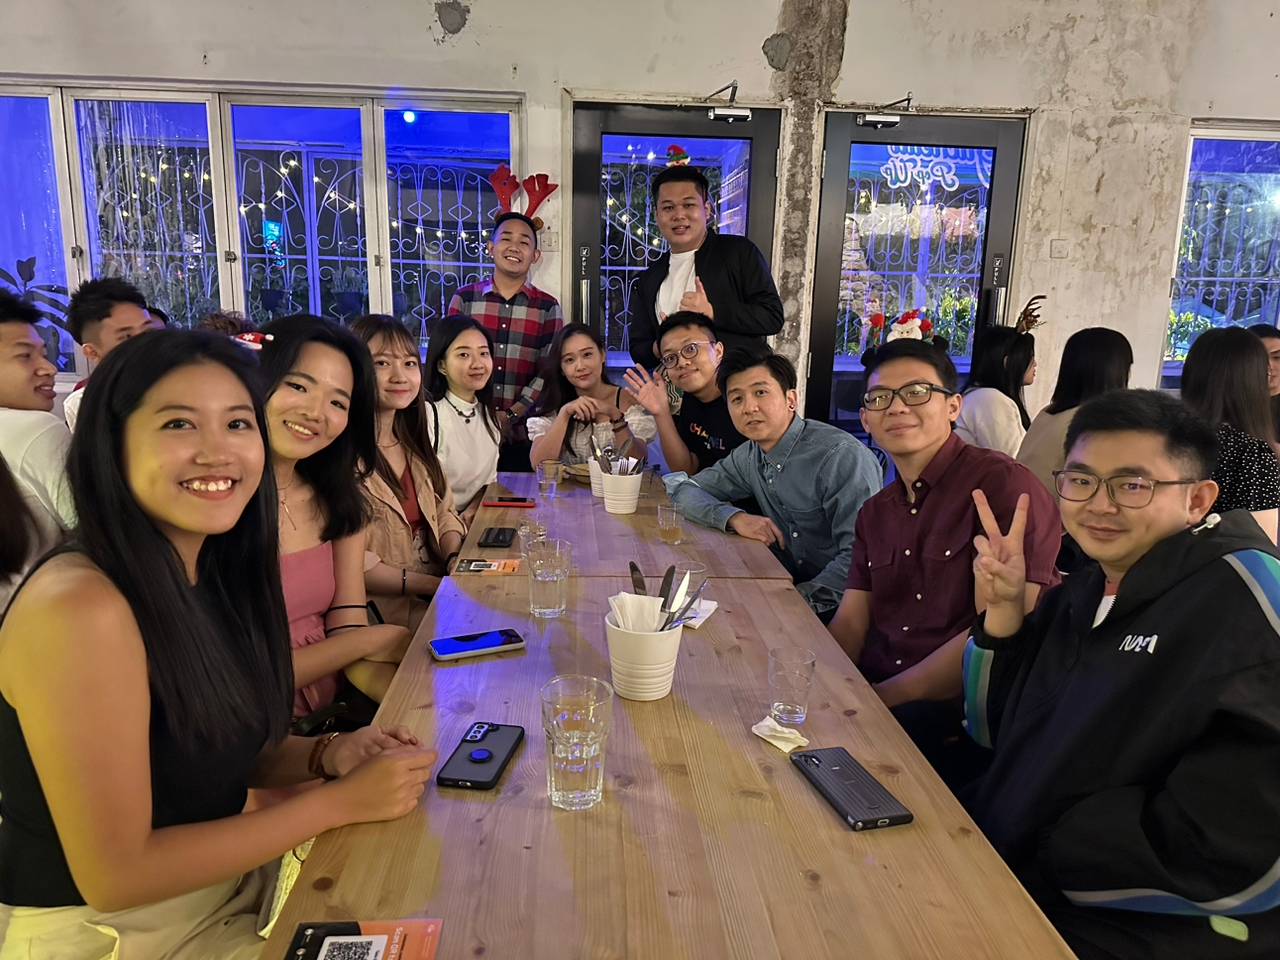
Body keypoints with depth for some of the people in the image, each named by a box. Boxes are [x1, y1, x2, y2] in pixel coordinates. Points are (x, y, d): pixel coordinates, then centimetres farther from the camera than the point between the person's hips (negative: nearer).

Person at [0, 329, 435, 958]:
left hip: (226, 883, 7)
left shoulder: (213, 574, -4)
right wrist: (339, 801, -22)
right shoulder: (78, 607, -28)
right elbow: (115, 873, -25)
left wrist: (327, 755, -13)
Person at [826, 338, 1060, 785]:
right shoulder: (874, 512, 17)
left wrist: (875, 698, -17)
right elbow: (850, 622, 9)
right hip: (874, 693, 7)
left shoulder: (1004, 485, -9)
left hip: (961, 714, -6)